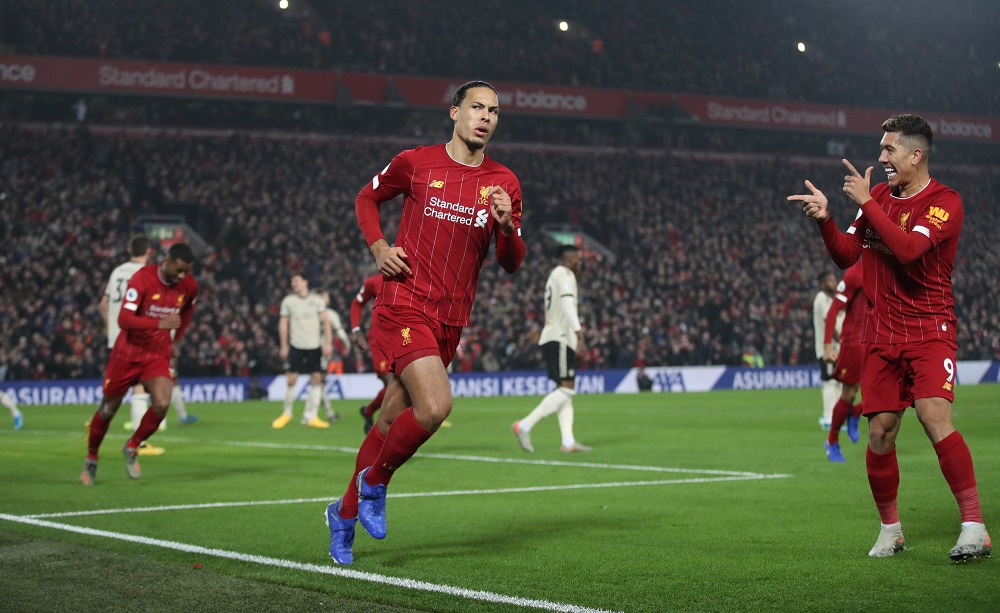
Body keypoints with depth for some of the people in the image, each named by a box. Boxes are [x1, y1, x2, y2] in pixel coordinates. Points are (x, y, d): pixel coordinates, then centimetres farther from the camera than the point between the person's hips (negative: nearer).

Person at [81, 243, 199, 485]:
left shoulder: (190, 286, -5)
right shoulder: (142, 278, -21)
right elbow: (123, 319, -30)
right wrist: (159, 323, -42)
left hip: (158, 356, 3)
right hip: (127, 353, -3)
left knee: (162, 404, -21)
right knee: (108, 410, 8)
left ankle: (132, 447, 5)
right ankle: (91, 458, 33)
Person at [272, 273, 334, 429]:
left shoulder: (316, 300, 5)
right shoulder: (288, 301, 5)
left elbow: (325, 321, 3)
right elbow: (283, 323, 7)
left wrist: (328, 342, -6)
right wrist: (284, 346, 2)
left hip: (315, 346, 1)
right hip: (296, 345, -1)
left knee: (316, 379, -4)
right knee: (291, 379, -5)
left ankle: (311, 417, 2)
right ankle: (286, 413, 13)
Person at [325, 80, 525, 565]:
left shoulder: (504, 183, 7)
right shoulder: (415, 162, -1)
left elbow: (511, 264, 9)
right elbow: (367, 198, 16)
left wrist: (506, 225, -12)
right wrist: (378, 247, -1)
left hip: (450, 320, 4)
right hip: (404, 304, -4)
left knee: (392, 421, 10)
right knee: (435, 406, -23)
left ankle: (345, 512, 29)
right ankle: (375, 480, 4)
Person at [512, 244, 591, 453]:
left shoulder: (555, 275, 24)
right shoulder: (565, 274, -6)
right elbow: (568, 305, -20)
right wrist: (579, 335, -28)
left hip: (554, 339, 11)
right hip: (560, 339, -11)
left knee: (566, 390, 7)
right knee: (566, 388, -15)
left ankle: (568, 441, 1)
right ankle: (525, 425, -20)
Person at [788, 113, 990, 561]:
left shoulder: (944, 202, -8)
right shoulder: (878, 196, 12)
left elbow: (908, 247, -24)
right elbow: (846, 256, 11)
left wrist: (866, 202, -19)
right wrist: (825, 220, -6)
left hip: (929, 329, -5)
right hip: (882, 335, 5)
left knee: (934, 416, -22)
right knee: (880, 433, 2)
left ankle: (974, 526, -17)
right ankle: (890, 529, 18)